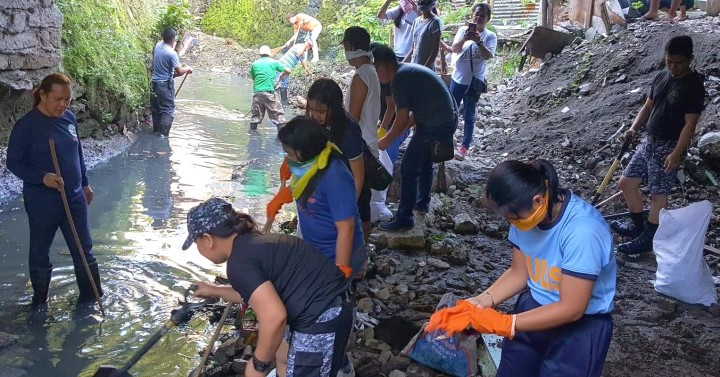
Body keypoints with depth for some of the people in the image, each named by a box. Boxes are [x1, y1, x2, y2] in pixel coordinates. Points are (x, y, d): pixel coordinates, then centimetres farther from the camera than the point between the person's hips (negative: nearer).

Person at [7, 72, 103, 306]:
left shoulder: (69, 118, 1)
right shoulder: (26, 125, -15)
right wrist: (42, 177, -24)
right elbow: (14, 163, -10)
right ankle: (40, 303, 32)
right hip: (42, 203, -5)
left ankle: (92, 299, 26)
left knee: (84, 251, 12)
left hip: (75, 199, 5)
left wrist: (84, 183, 19)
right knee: (39, 255, 13)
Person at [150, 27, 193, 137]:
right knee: (168, 110, -2)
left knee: (156, 109, 17)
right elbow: (179, 71, -14)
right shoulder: (171, 53, -21)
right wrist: (187, 69, 4)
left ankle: (156, 131, 26)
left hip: (154, 82, 8)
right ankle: (163, 135, -8)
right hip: (165, 84, -8)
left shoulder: (158, 45, 0)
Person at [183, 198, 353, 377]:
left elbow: (274, 317, -26)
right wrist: (214, 290, 40)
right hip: (330, 306, 10)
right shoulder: (251, 242, 12)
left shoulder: (239, 262, -18)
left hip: (321, 321, -10)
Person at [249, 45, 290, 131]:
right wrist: (281, 76, 26)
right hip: (269, 92, -3)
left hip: (257, 92, 3)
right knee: (278, 113, 1)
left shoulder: (254, 64, 9)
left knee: (256, 115, 13)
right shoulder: (274, 62, 3)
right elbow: (287, 71, 7)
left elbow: (253, 77, 14)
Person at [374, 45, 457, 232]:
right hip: (447, 120, 10)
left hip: (435, 125, -10)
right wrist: (397, 133, 21)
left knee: (408, 169, -2)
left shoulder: (399, 79, -15)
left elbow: (402, 119, -12)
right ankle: (422, 202, 45)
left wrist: (387, 140, 2)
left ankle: (404, 219, 3)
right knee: (425, 162, 27)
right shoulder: (408, 70, 16)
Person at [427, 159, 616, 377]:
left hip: (581, 325, -6)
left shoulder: (582, 231, -32)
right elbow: (519, 273, 1)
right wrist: (483, 300, -16)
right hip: (534, 309, 6)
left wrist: (504, 324, -26)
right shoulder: (526, 214, -12)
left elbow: (571, 309, -26)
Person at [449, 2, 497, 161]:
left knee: (469, 116, 2)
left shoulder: (490, 36, -3)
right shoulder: (463, 30, 1)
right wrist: (465, 38, -30)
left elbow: (488, 55, -18)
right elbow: (454, 48, -12)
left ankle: (464, 147, 7)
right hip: (458, 78, 2)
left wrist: (478, 41, -33)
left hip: (475, 81, -2)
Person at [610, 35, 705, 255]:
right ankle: (637, 226, 30)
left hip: (668, 146, -8)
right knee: (626, 182, 13)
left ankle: (647, 239, 12)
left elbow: (690, 124, -18)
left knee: (658, 194, 0)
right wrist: (634, 128, -1)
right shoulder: (661, 77, 8)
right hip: (649, 142, 8)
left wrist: (676, 154, -22)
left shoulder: (693, 85, -15)